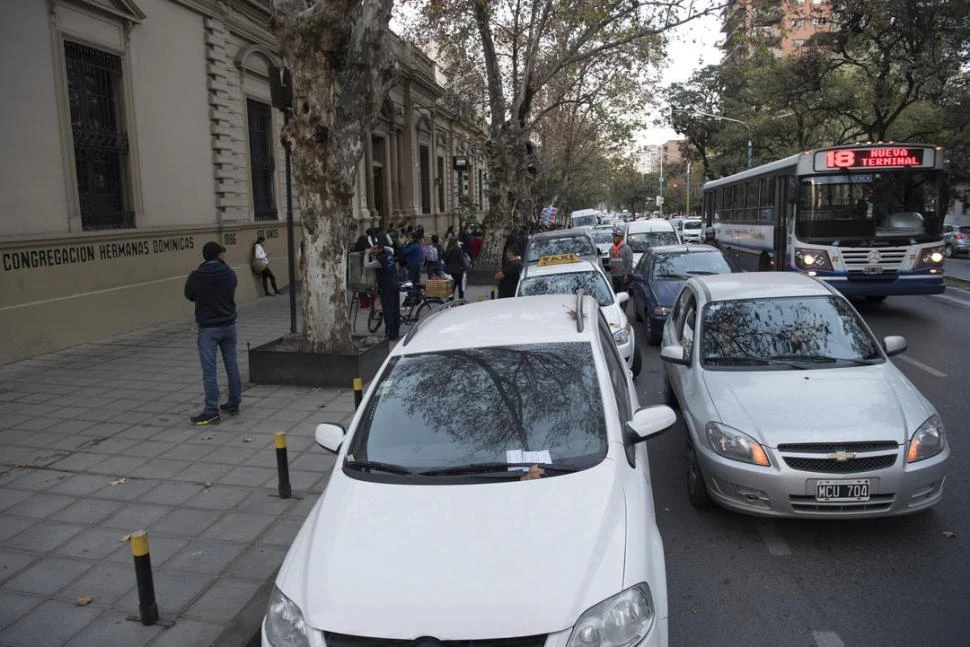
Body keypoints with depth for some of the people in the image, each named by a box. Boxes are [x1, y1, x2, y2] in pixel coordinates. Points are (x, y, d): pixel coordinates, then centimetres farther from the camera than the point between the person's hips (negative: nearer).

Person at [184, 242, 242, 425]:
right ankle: (234, 402, 26)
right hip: (228, 325, 4)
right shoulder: (229, 273, -4)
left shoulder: (196, 277, -11)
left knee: (209, 371, -2)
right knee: (232, 365, 15)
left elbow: (189, 296, 5)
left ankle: (212, 412, -1)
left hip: (208, 328, -4)